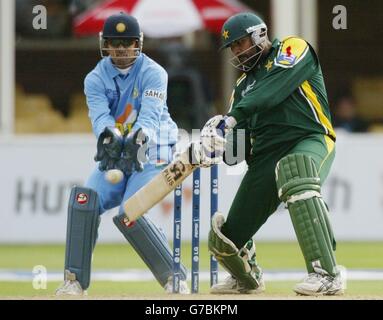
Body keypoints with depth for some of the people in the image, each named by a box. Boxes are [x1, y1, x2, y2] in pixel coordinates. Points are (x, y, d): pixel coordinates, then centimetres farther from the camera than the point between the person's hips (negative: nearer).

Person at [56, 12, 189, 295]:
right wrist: (108, 136, -41)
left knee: (129, 216, -23)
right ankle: (76, 281, -15)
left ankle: (175, 278, -9)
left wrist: (138, 139, -45)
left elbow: (150, 114, -24)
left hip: (150, 157, -4)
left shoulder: (153, 73, -8)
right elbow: (100, 115, -17)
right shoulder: (96, 79, 2)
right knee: (84, 200, -20)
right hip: (114, 157, 4)